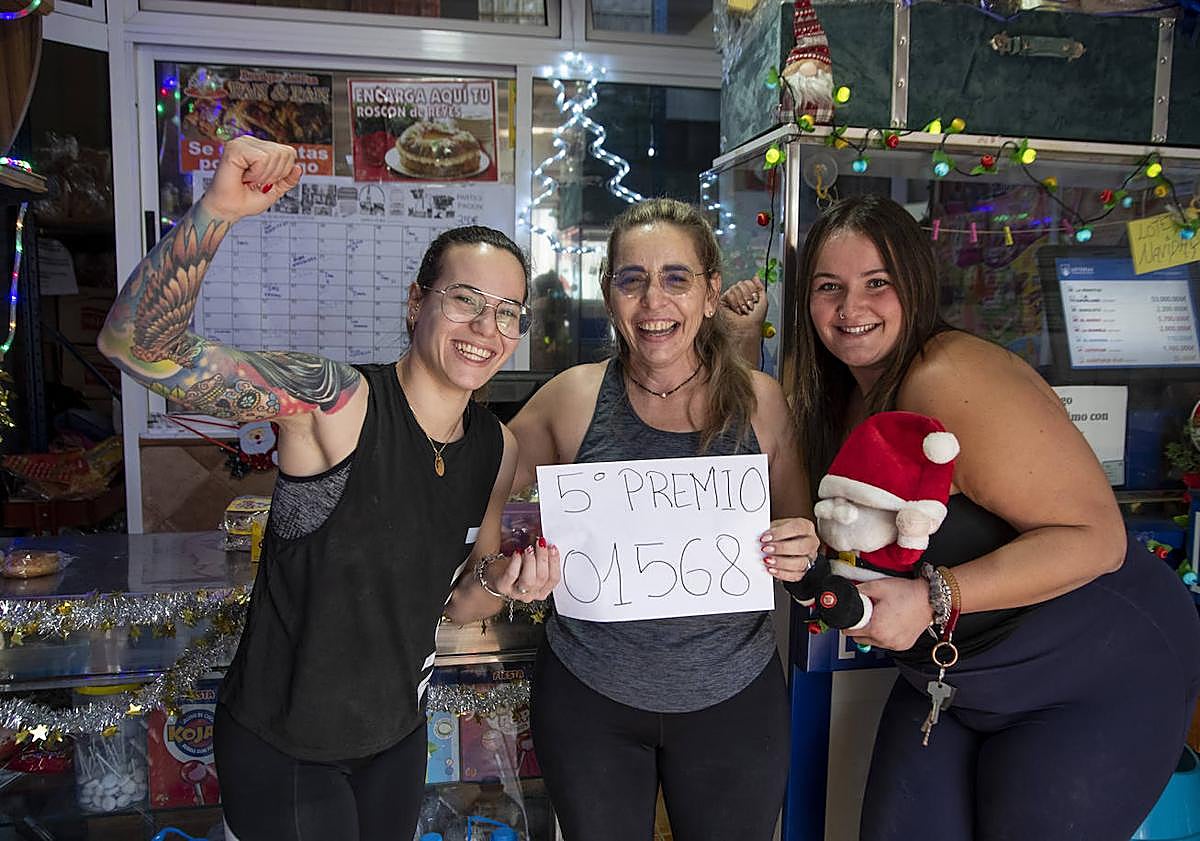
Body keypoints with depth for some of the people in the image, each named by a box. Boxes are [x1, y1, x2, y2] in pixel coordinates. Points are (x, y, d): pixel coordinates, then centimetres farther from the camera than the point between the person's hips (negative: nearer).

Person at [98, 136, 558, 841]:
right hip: (279, 746, -6)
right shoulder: (337, 400, -24)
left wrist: (497, 581, -17)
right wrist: (217, 212, -46)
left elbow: (452, 605, 5)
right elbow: (137, 345, -34)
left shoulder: (498, 449, -6)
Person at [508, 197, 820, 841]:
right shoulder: (572, 397, -7)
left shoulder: (762, 402, -5)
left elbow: (801, 542, 5)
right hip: (589, 695, 0)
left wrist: (801, 554, -16)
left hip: (733, 699, 1)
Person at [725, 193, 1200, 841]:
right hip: (944, 681, 7)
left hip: (1097, 675, -6)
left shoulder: (952, 378, -28)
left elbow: (1095, 538, -28)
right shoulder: (826, 389, -3)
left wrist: (934, 597, -35)